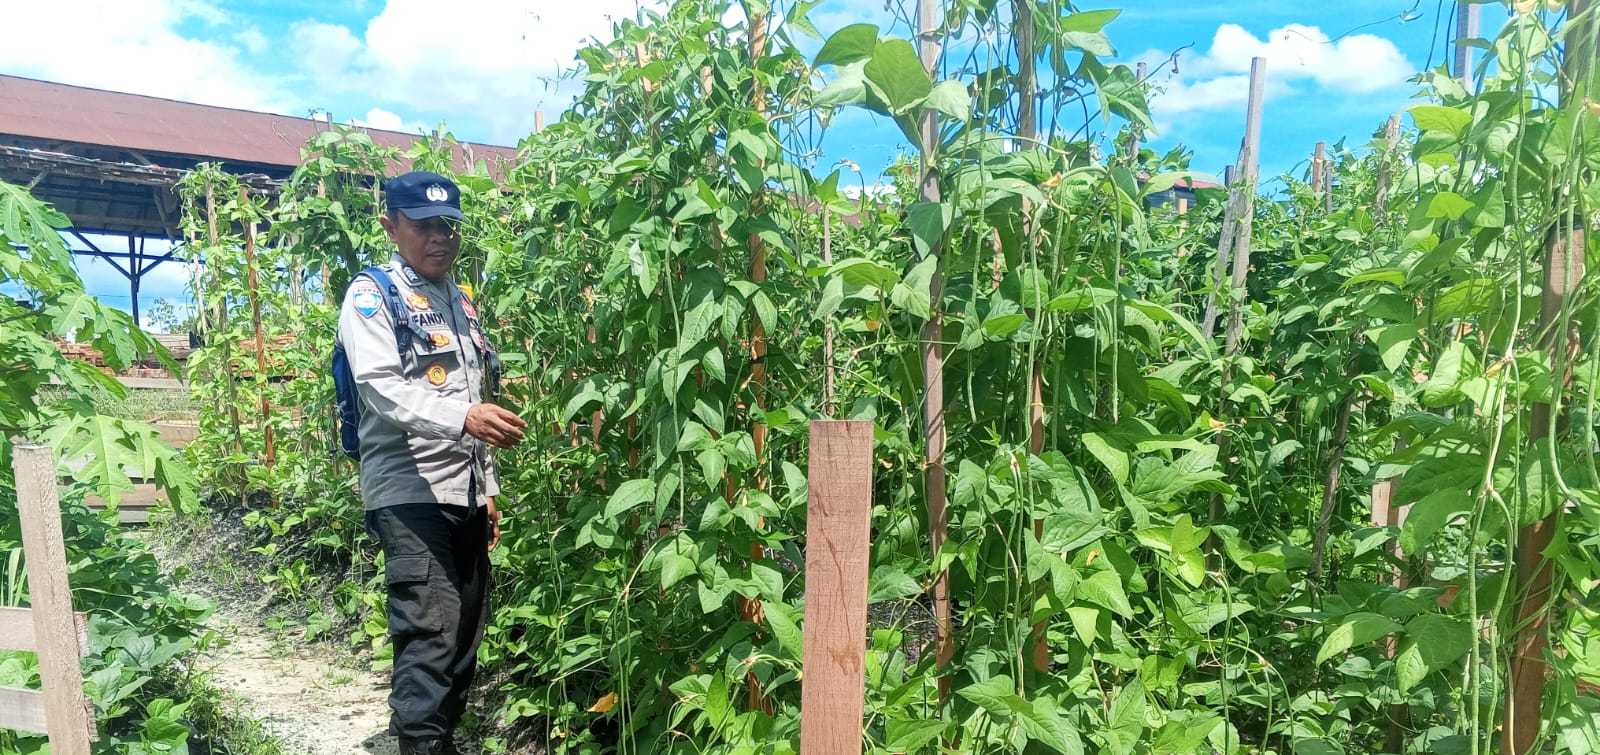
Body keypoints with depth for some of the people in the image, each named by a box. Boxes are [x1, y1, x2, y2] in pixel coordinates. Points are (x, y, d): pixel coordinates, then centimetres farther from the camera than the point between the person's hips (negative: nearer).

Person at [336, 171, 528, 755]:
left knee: (466, 637, 10)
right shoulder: (372, 294, -1)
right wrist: (462, 417, -33)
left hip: (466, 496, 7)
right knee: (428, 640, -12)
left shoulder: (462, 303, 20)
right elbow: (382, 389, -17)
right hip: (410, 494, -7)